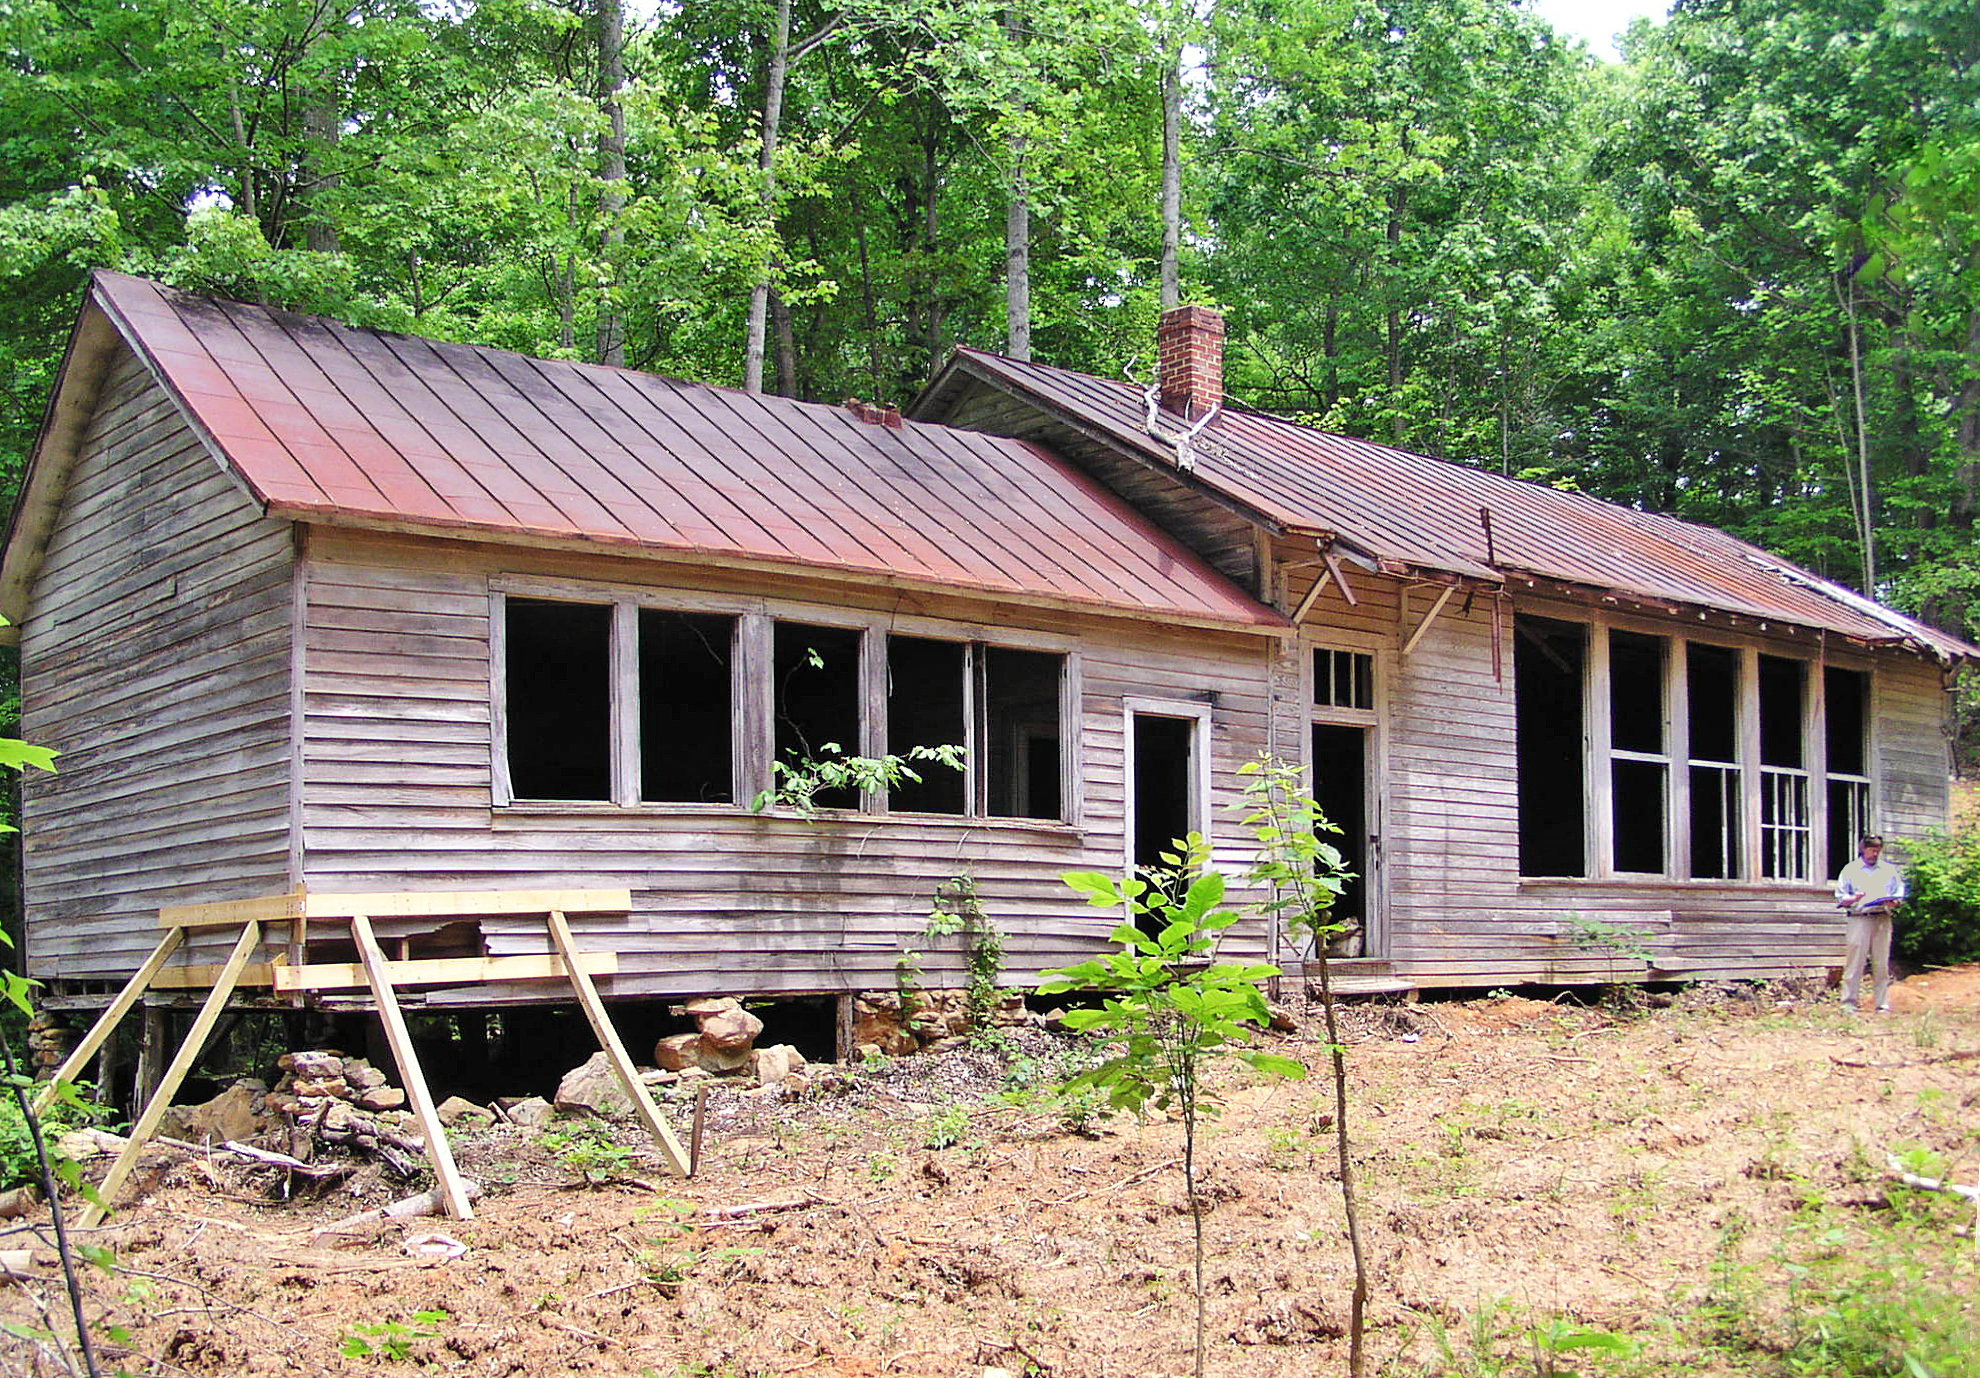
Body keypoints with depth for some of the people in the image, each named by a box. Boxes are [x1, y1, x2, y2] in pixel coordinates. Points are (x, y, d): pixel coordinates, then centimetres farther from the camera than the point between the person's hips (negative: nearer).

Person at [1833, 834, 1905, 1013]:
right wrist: (1854, 898, -14)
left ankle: (1883, 1004, 5)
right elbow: (1840, 898, 7)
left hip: (1882, 919, 2)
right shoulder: (1850, 870, 11)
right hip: (1859, 919, -2)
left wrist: (1892, 903, -6)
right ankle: (1848, 1003, -3)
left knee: (1882, 964, 1)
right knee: (1854, 963, -6)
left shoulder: (1890, 870, 18)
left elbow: (1900, 896, 16)